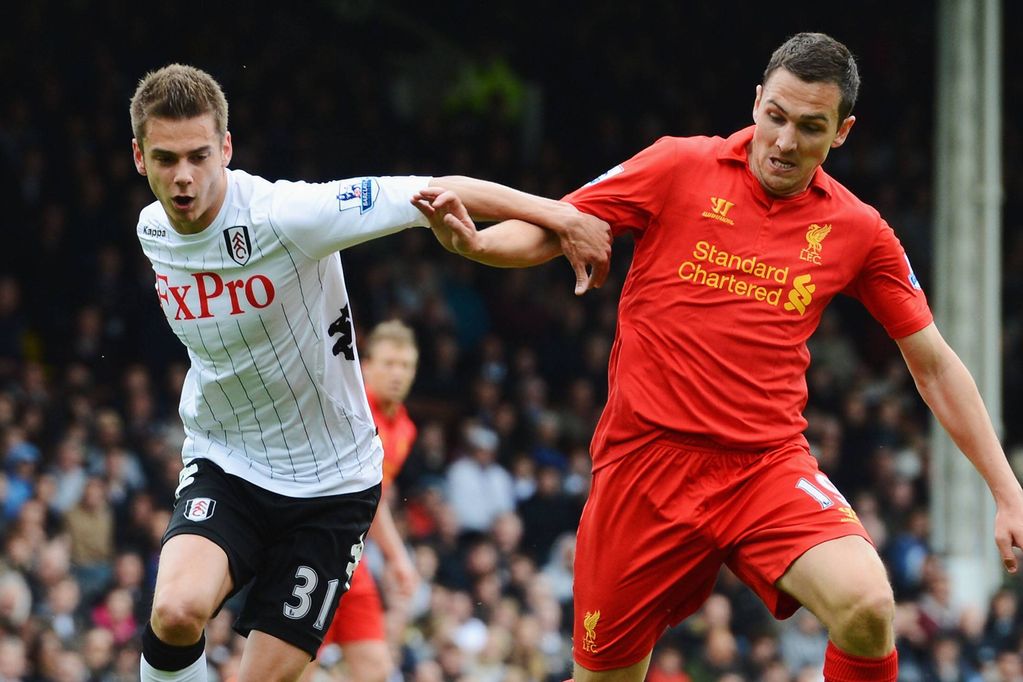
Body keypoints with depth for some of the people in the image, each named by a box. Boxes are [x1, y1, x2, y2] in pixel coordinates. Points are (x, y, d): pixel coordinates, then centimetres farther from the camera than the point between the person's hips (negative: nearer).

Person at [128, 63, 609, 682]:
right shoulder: (153, 231, -3)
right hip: (223, 469, 3)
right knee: (176, 611, -28)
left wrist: (564, 217, -23)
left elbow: (441, 192, -21)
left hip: (330, 483, -3)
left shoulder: (287, 214, -22)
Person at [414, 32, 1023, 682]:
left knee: (867, 605, -28)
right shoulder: (679, 168, -1)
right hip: (648, 457, 0)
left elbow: (935, 366, 9)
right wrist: (474, 240, -21)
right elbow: (547, 232, 1)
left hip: (768, 466, 0)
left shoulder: (858, 231, 3)